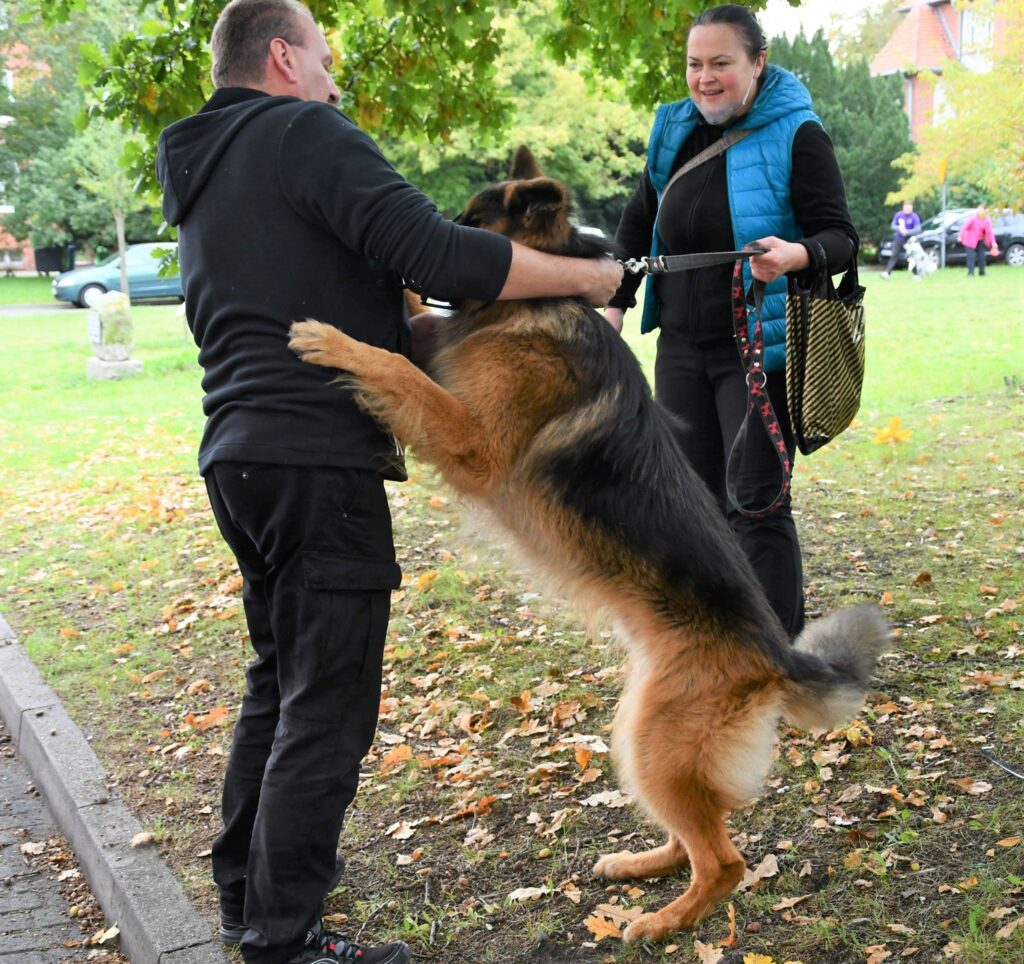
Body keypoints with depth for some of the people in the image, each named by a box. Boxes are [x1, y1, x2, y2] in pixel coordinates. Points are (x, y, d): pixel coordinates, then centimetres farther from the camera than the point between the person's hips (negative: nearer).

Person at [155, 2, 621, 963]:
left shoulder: (199, 178, 22)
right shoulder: (307, 136, -7)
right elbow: (437, 254, -18)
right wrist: (585, 277, -8)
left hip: (239, 457, 10)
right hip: (319, 460, -10)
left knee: (281, 678, 21)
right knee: (326, 707, -3)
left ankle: (245, 886, 32)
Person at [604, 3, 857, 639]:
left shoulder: (797, 135, -8)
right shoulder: (674, 131, 9)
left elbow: (841, 237, -12)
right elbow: (639, 223, 21)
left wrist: (798, 255, -33)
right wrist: (615, 302, 15)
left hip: (761, 349, -6)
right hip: (682, 348, 6)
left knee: (757, 505, -7)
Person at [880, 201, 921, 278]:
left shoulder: (914, 217, -13)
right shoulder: (898, 215, -3)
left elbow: (918, 229, -19)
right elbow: (893, 225, 4)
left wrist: (907, 232, -30)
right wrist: (898, 228, -19)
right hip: (898, 239, 2)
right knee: (894, 256, -5)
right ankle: (887, 272, -11)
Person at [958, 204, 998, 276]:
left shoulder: (987, 220, -3)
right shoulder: (973, 217, -16)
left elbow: (990, 231, -4)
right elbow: (965, 226, -20)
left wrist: (993, 242, -9)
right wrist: (961, 236, -31)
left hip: (980, 241, 5)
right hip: (970, 240, -5)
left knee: (981, 256, 7)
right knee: (971, 256, -12)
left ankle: (982, 273, 20)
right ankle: (970, 273, -10)